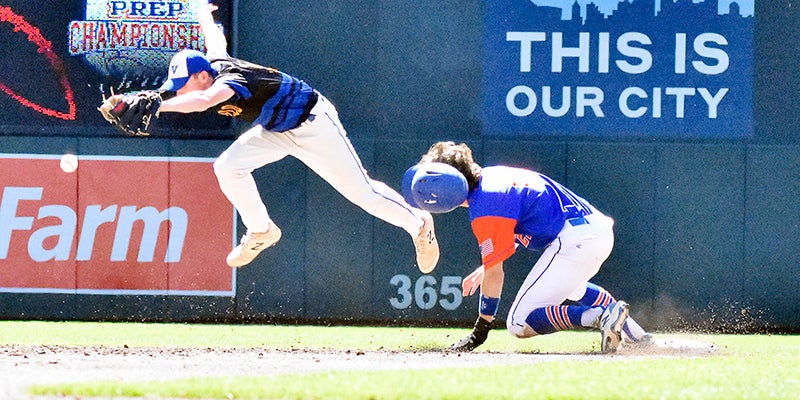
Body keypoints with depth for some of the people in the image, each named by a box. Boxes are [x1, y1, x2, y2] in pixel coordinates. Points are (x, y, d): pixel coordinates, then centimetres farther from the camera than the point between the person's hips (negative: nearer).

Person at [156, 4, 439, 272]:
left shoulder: (228, 80, -35)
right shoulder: (212, 63, -10)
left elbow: (204, 100, -58)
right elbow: (217, 41, 15)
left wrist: (159, 107, -63)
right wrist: (204, 16, 35)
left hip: (313, 125, -8)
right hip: (277, 131, 8)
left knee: (361, 191, 1)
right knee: (228, 167, -10)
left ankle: (418, 224, 25)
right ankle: (261, 232, 9)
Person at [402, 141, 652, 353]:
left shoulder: (483, 211, -12)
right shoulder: (492, 175, 16)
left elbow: (494, 274, -9)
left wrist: (481, 330, 1)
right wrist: (484, 269, 29)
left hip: (574, 241, -10)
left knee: (519, 324, -6)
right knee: (568, 287, 42)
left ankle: (601, 317, -21)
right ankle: (631, 330, 27)